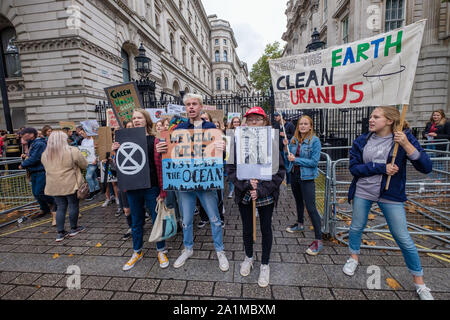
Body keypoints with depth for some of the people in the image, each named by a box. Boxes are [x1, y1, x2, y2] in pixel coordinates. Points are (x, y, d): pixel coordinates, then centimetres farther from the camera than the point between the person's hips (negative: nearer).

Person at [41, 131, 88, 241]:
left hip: (54, 186, 5)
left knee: (60, 207, 13)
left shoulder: (45, 154, 5)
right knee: (73, 205, 10)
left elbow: (47, 169, 17)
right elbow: (84, 165, -6)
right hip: (71, 184, -5)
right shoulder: (73, 151, -13)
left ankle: (60, 233, 18)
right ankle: (74, 229, 22)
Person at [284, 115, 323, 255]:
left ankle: (318, 240, 2)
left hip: (306, 177, -6)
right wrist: (286, 147, -11)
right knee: (298, 201, 23)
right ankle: (300, 224, 45)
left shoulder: (315, 140, -11)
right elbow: (288, 157, 6)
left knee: (311, 207, -7)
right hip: (294, 174, 6)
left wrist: (296, 159, -19)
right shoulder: (294, 139, 4)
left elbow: (314, 161, -16)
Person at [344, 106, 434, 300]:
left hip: (390, 195, -1)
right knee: (356, 227, 15)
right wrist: (381, 168, -18)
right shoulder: (361, 141, -2)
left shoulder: (404, 138, -7)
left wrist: (406, 144, -25)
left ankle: (419, 283, 28)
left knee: (403, 238, 7)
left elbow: (426, 167, -13)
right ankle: (354, 258, 41)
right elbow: (353, 167, -8)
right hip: (362, 192, 2)